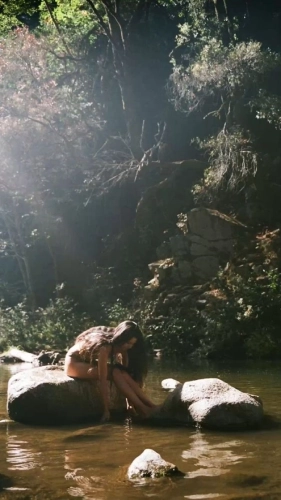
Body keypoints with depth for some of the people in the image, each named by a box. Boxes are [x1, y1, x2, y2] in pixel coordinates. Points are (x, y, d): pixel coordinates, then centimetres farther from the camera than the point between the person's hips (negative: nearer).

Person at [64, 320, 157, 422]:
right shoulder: (105, 347, -35)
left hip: (91, 362, 7)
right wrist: (106, 409, -36)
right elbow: (103, 380, -36)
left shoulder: (121, 345, -13)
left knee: (122, 373, -21)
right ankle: (142, 409, -30)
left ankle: (150, 406, -22)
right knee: (115, 373, -29)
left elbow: (126, 370, -9)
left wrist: (130, 399, -10)